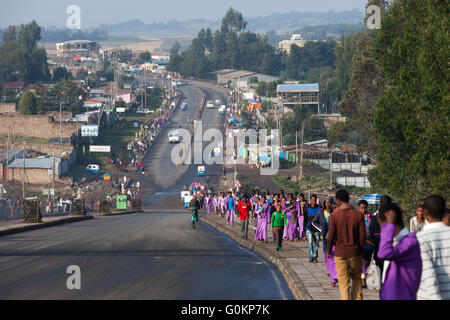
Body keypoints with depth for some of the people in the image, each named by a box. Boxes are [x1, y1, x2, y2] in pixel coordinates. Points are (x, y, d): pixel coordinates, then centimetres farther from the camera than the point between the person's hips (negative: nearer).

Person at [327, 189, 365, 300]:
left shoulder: (334, 215, -9)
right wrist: (361, 249, 13)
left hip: (340, 253, -2)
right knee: (356, 278, 19)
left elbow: (331, 236, -7)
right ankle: (357, 298, 13)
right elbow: (362, 236, -3)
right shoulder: (358, 215, -4)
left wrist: (328, 251, 8)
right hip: (355, 253, 2)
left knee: (343, 282, 3)